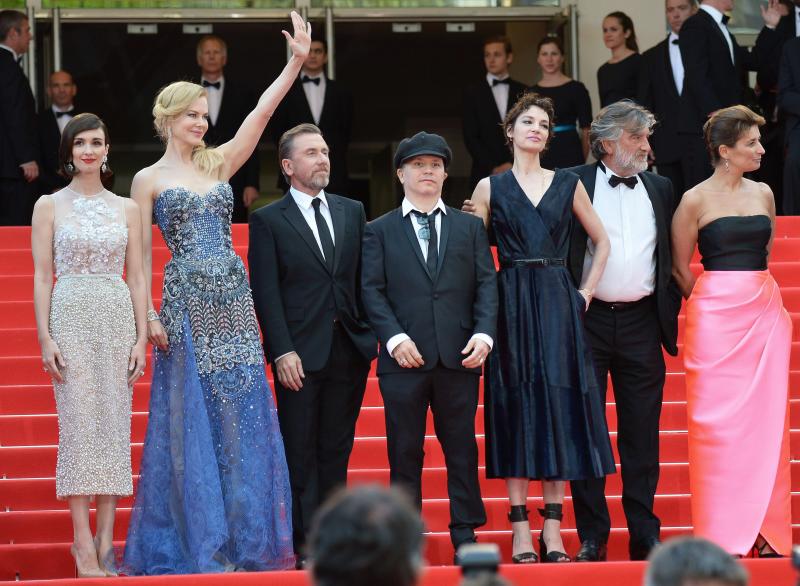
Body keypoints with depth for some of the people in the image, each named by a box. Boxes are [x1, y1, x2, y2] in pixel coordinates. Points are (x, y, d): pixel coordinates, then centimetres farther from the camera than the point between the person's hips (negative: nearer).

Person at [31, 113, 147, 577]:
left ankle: (106, 538, 4)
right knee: (79, 424, -5)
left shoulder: (127, 209, 10)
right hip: (71, 317, -2)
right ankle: (84, 542, -3)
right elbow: (42, 276, 2)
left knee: (114, 425, 0)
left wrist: (142, 338, 2)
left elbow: (136, 278, 10)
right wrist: (45, 338, -6)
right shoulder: (50, 206, 5)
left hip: (118, 320, 2)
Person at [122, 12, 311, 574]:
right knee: (192, 421, -2)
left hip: (233, 300, 4)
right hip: (186, 304, -4)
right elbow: (142, 254, 2)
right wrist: (148, 315, -8)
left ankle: (243, 539, 7)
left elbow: (261, 113, 2)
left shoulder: (219, 163, 12)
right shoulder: (149, 180, 4)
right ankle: (198, 542, 4)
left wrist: (296, 62, -8)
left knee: (241, 415, 2)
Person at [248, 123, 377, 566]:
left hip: (350, 347, 4)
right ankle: (307, 542, 2)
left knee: (336, 450, 8)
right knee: (301, 454, 0)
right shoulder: (268, 221, 0)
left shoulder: (352, 212, 13)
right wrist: (282, 352, -13)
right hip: (301, 352, -4)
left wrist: (371, 333, 0)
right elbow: (265, 293, -5)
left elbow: (365, 277, 12)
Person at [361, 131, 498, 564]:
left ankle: (465, 533, 8)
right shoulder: (379, 231, 10)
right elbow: (372, 291, 2)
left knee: (461, 448, 3)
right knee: (405, 451, 1)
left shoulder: (470, 227, 15)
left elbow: (487, 283, 8)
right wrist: (394, 337, -12)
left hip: (459, 357, 1)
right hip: (405, 358, -1)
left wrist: (484, 333, -8)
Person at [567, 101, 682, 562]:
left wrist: (671, 309, 8)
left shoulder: (660, 190, 11)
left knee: (642, 433, 4)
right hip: (589, 319, -3)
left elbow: (673, 258, 16)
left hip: (642, 322, 3)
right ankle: (592, 536, 6)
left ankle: (645, 535, 9)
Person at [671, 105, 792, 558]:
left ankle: (764, 529, 7)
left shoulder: (763, 194, 10)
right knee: (719, 420, -4)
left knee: (766, 419, 2)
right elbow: (682, 268, 3)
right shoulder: (696, 200, -3)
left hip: (765, 313, 5)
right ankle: (724, 534, 0)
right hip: (716, 316, -5)